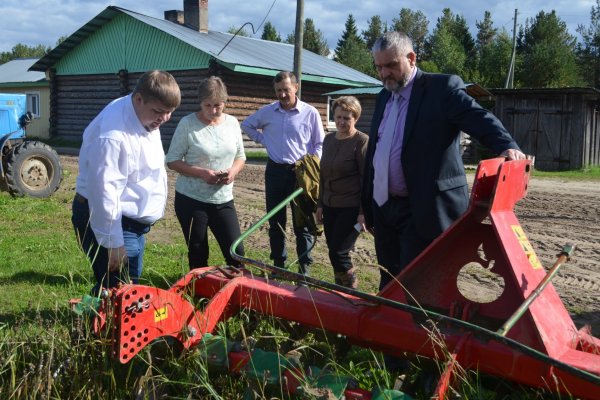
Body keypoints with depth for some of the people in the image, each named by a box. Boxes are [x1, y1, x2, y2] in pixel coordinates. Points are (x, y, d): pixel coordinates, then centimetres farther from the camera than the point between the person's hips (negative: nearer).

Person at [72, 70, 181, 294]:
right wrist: (113, 244, -23)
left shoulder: (146, 117, 3)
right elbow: (104, 192, -28)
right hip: (107, 220, -10)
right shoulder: (113, 135, -28)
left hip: (133, 220, 10)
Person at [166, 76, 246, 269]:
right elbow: (172, 160, -8)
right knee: (198, 255, 8)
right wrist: (202, 173, -22)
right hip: (191, 199, -3)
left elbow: (240, 156, 13)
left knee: (236, 252, 2)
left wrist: (234, 171, -10)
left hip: (223, 199, 3)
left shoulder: (232, 123, 4)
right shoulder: (187, 123, -10)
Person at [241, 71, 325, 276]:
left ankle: (305, 268, 10)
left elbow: (319, 144, 2)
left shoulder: (310, 113, -5)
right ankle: (278, 264, 22)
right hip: (275, 171, 3)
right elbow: (247, 125, 21)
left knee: (302, 223, 1)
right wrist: (263, 139, 7)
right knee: (275, 221, 10)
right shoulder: (267, 111, 3)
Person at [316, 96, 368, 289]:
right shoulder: (329, 139, 10)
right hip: (330, 205, 7)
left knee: (338, 253, -8)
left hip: (351, 207, -7)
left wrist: (364, 211, -16)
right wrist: (320, 204, 15)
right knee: (334, 252, 11)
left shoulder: (361, 141, -11)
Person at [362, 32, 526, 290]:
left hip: (423, 212, -7)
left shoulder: (443, 88, -6)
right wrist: (367, 207, 18)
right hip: (383, 209, 7)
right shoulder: (384, 97, 15)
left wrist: (508, 147, -41)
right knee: (388, 287, 16)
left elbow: (480, 119, -19)